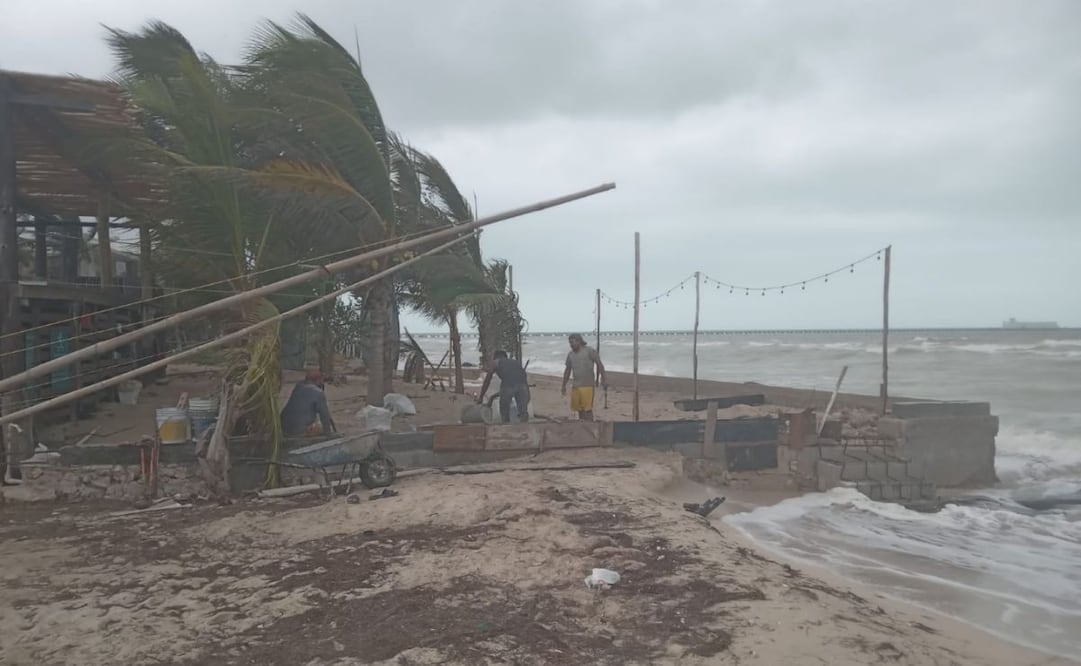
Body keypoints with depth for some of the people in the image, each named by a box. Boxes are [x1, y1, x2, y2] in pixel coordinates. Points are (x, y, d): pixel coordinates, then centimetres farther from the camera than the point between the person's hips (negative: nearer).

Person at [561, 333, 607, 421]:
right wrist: (564, 385, 24)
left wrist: (604, 379, -15)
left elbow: (599, 364, -7)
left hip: (587, 386, -6)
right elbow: (567, 370, 22)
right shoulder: (570, 355, 15)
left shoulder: (590, 351, -2)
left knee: (587, 409, -9)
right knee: (579, 409, 6)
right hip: (575, 386, 6)